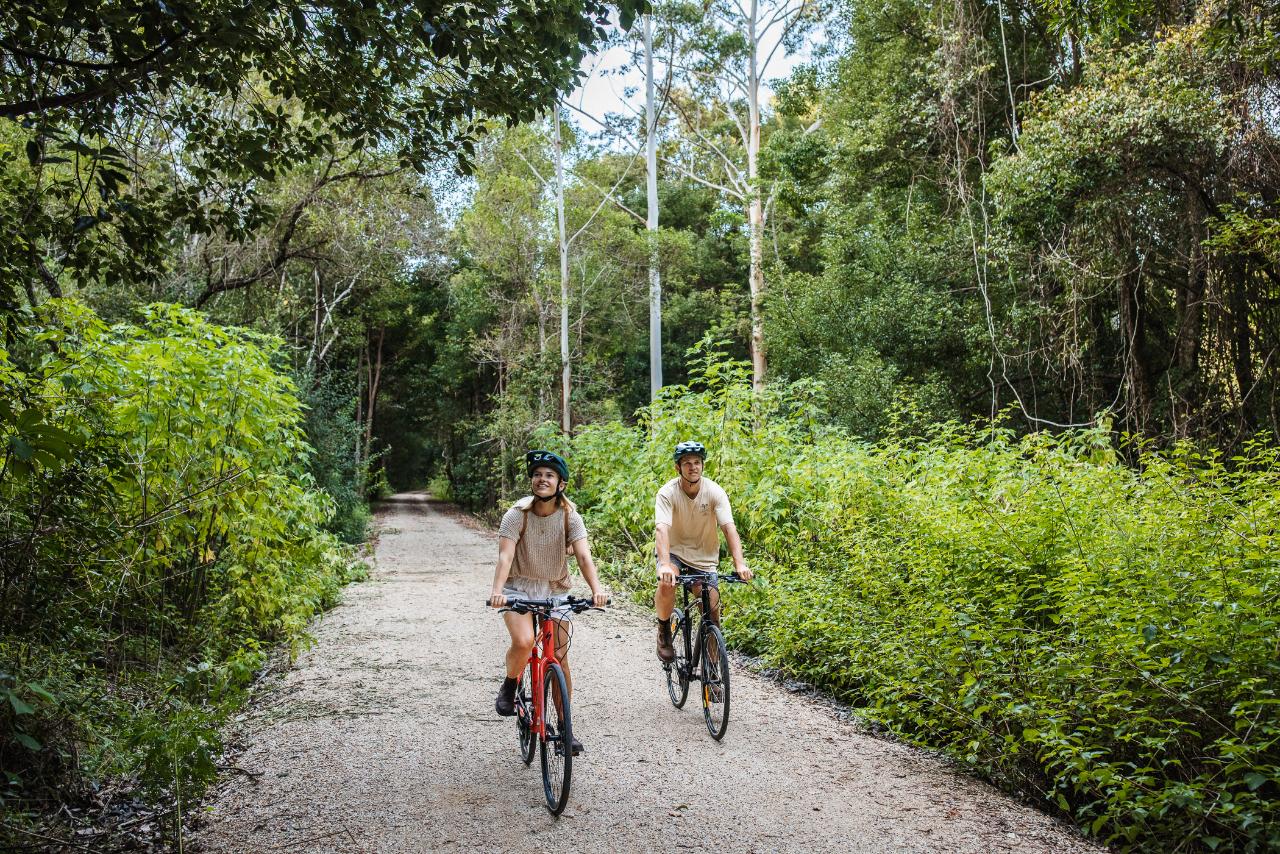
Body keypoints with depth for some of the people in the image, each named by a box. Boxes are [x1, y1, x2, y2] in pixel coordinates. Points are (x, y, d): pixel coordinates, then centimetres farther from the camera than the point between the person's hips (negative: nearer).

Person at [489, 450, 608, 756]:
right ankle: (509, 687, 4)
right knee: (524, 642, -28)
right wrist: (497, 591, -43)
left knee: (560, 658, -1)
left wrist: (596, 588, -40)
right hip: (519, 587, -2)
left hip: (555, 589, 2)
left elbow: (584, 556, -22)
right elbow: (505, 556, -26)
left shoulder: (570, 517, -10)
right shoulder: (516, 515, -14)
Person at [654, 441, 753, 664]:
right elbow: (662, 530, -33)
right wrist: (665, 565, -49)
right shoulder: (667, 493, -20)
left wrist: (739, 564, -39)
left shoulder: (715, 492, -16)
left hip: (704, 558, 2)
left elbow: (729, 528, -25)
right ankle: (664, 631, -6)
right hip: (675, 552, -2)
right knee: (666, 584, -32)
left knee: (712, 606, -11)